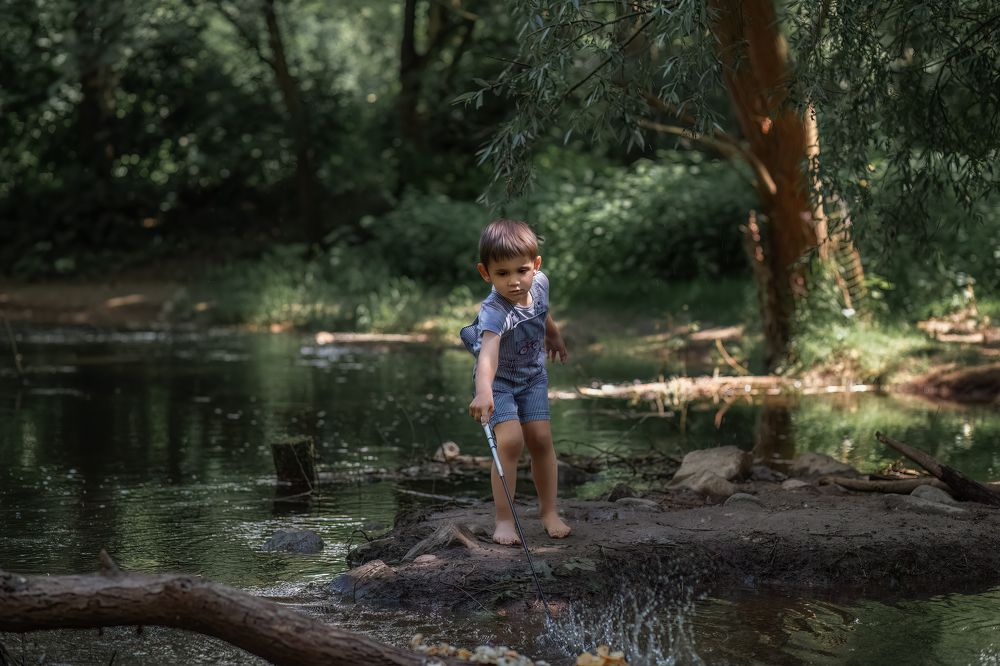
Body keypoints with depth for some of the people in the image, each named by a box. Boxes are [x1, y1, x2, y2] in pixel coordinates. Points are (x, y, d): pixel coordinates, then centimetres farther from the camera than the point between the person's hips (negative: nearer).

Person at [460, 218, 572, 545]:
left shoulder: (540, 283, -16)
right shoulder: (494, 312, -37)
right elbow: (488, 353, -56)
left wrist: (554, 334, 29)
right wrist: (483, 392, -72)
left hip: (532, 375, 5)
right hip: (499, 380, -5)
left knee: (541, 439, 2)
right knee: (511, 441, -18)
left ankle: (548, 510, 17)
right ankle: (504, 518, -10)